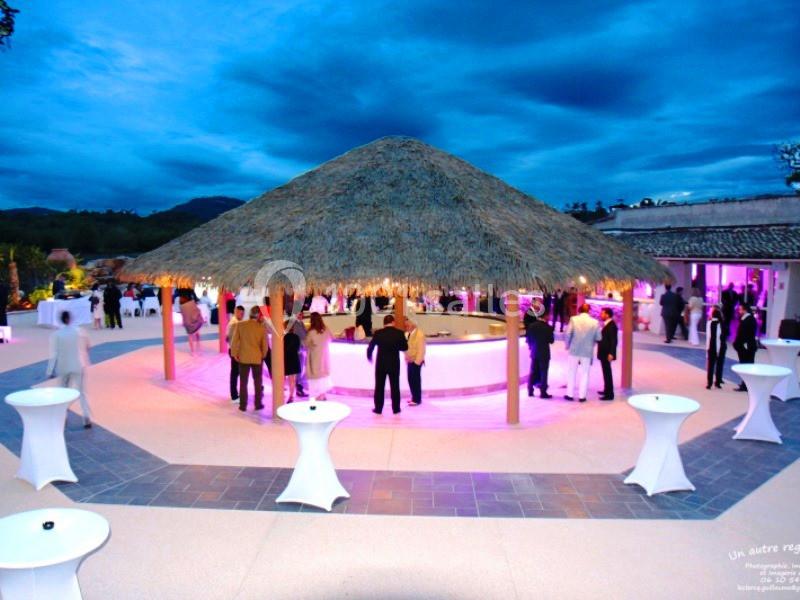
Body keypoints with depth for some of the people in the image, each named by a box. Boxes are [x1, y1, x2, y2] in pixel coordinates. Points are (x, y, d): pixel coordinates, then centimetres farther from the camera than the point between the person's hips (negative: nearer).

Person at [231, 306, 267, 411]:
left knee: (243, 382, 8)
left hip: (243, 357, 0)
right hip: (257, 358, 0)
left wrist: (234, 354, 5)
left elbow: (235, 341, -5)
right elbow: (264, 344, -1)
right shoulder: (262, 328, -6)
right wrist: (263, 355, 14)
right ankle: (258, 404, 16)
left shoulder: (240, 325, -6)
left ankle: (243, 405, 11)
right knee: (258, 382, 12)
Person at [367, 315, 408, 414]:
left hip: (380, 364, 0)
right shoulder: (399, 333, -9)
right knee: (395, 387, 10)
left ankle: (378, 408, 14)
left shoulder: (378, 333, -8)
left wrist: (369, 357, 19)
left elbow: (370, 347, 0)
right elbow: (405, 347, -1)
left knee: (379, 387, 10)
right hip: (394, 364, 0)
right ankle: (396, 408, 15)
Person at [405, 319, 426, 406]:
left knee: (416, 380, -1)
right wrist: (407, 358, 5)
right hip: (409, 361, 7)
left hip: (416, 361, -7)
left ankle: (417, 399, 7)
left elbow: (421, 349, -16)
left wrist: (417, 361, -17)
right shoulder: (407, 333, 7)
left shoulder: (419, 334, -15)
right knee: (411, 379, 11)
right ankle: (414, 398, 23)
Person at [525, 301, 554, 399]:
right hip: (544, 353, -4)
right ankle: (543, 392, 4)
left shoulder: (531, 326, -3)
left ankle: (530, 391, 17)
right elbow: (551, 340, -6)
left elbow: (527, 339, 1)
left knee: (533, 372, 13)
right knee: (543, 372, 3)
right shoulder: (548, 327, -12)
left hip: (534, 352, 4)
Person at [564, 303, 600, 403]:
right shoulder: (594, 322, -6)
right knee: (584, 374, 9)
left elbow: (568, 334, -10)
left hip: (574, 350, 0)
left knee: (572, 373, 12)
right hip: (587, 351, 0)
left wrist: (568, 345, 6)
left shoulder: (574, 319, -7)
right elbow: (598, 338, -4)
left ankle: (570, 394, 16)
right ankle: (582, 396, 10)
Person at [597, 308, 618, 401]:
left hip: (607, 353, -10)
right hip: (604, 353, 10)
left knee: (607, 373, -5)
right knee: (606, 372, 18)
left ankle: (609, 394, 0)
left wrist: (611, 353, -25)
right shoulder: (606, 324, 12)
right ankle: (607, 390, 30)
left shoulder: (611, 325, -18)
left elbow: (613, 341, -22)